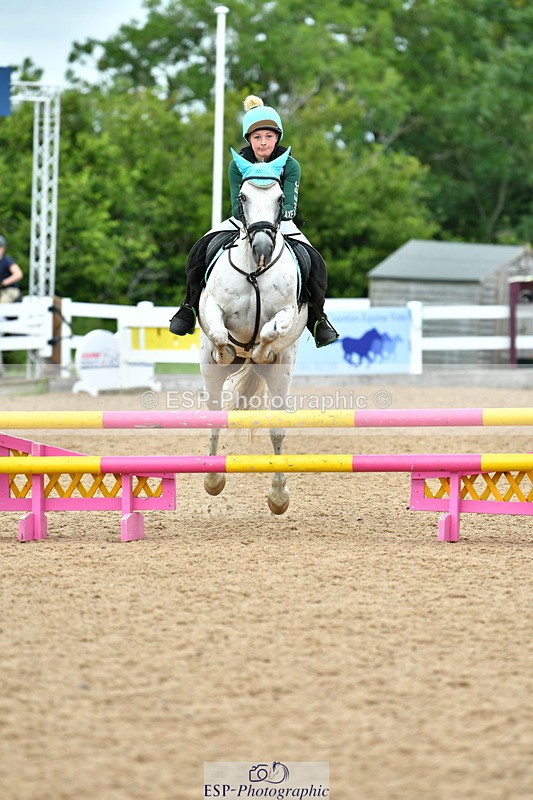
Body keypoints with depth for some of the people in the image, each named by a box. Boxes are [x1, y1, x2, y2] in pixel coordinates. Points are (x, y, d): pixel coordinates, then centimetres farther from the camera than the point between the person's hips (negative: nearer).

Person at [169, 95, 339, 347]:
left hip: (280, 223, -1)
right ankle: (191, 307, -4)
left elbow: (290, 206, -19)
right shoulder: (238, 165, -9)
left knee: (314, 263, -25)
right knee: (201, 249, -23)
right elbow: (236, 204, -13)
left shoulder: (290, 166, -12)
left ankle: (317, 318, -6)